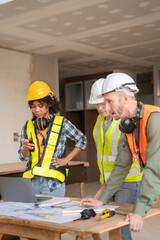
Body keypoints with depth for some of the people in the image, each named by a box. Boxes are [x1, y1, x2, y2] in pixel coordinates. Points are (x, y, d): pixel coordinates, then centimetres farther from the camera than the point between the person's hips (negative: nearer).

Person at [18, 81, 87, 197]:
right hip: (31, 182, 3)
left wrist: (67, 159, 1)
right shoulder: (28, 126, 11)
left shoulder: (61, 123, 3)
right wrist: (26, 148, -10)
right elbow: (23, 157, 13)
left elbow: (82, 140, 9)